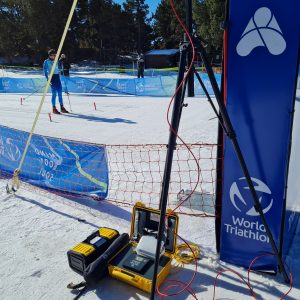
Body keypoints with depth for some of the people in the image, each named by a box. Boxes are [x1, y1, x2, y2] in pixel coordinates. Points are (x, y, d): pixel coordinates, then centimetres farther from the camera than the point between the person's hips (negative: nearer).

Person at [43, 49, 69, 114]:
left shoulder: (57, 61, 14)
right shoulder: (46, 62, 0)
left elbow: (60, 69, 6)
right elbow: (45, 70, -4)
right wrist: (47, 78, -16)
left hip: (57, 77, 5)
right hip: (51, 77, -5)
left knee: (60, 93, 4)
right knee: (54, 93, -11)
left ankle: (62, 107, 12)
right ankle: (54, 108, -5)